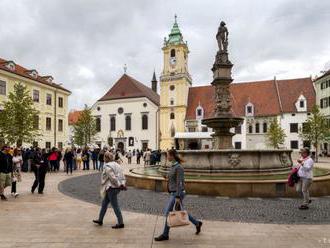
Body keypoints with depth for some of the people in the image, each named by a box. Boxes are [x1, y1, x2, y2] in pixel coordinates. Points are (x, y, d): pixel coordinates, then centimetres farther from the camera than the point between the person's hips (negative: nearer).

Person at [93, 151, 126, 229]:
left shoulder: (107, 166, -15)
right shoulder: (116, 164, 12)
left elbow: (113, 178, -22)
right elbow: (122, 176, 6)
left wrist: (119, 185, -13)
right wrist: (123, 184, -1)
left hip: (112, 188, -10)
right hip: (116, 188, 10)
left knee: (115, 206, -1)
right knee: (104, 203, 21)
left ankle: (120, 223, 7)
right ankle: (100, 220, 33)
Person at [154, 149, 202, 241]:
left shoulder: (179, 167, -19)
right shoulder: (174, 166, 10)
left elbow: (180, 183, -21)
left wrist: (178, 197, -22)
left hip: (177, 194, -10)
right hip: (173, 193, 10)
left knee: (168, 213, -3)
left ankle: (165, 235, 12)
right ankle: (197, 223, 31)